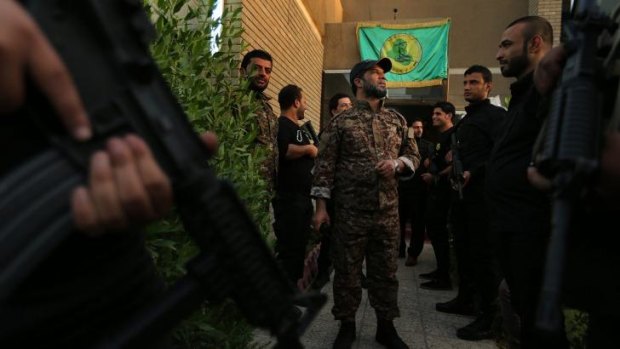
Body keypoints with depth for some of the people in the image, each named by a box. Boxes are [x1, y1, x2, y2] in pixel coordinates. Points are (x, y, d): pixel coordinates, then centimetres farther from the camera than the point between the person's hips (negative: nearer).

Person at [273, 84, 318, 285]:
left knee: (300, 247, 16)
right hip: (288, 199, -10)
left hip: (303, 198, 10)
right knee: (288, 249, -7)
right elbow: (281, 150, -29)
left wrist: (316, 152, 12)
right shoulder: (281, 124, -9)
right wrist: (308, 149, -16)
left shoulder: (298, 128, 22)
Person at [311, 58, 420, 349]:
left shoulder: (397, 120, 12)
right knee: (347, 270, 7)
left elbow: (414, 155, 15)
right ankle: (346, 325, 24)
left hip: (388, 210, 4)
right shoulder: (341, 121, -1)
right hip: (349, 210, -3)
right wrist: (320, 206, -8)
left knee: (386, 270, 11)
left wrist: (397, 163, -9)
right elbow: (325, 165, -3)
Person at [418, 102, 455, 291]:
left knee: (438, 231, -7)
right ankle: (441, 270, 25)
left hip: (443, 190, -10)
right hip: (436, 190, 10)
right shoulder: (441, 137, 18)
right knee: (434, 229, 14)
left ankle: (444, 278, 0)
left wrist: (435, 177, -15)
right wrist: (431, 174, 10)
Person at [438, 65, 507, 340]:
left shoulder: (496, 115, -8)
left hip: (482, 194, -9)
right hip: (461, 193, 9)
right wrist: (453, 159, 8)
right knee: (463, 250, 16)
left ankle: (487, 319, 3)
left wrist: (474, 173, -26)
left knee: (484, 254, -5)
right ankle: (465, 300, 30)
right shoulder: (465, 120, 20)